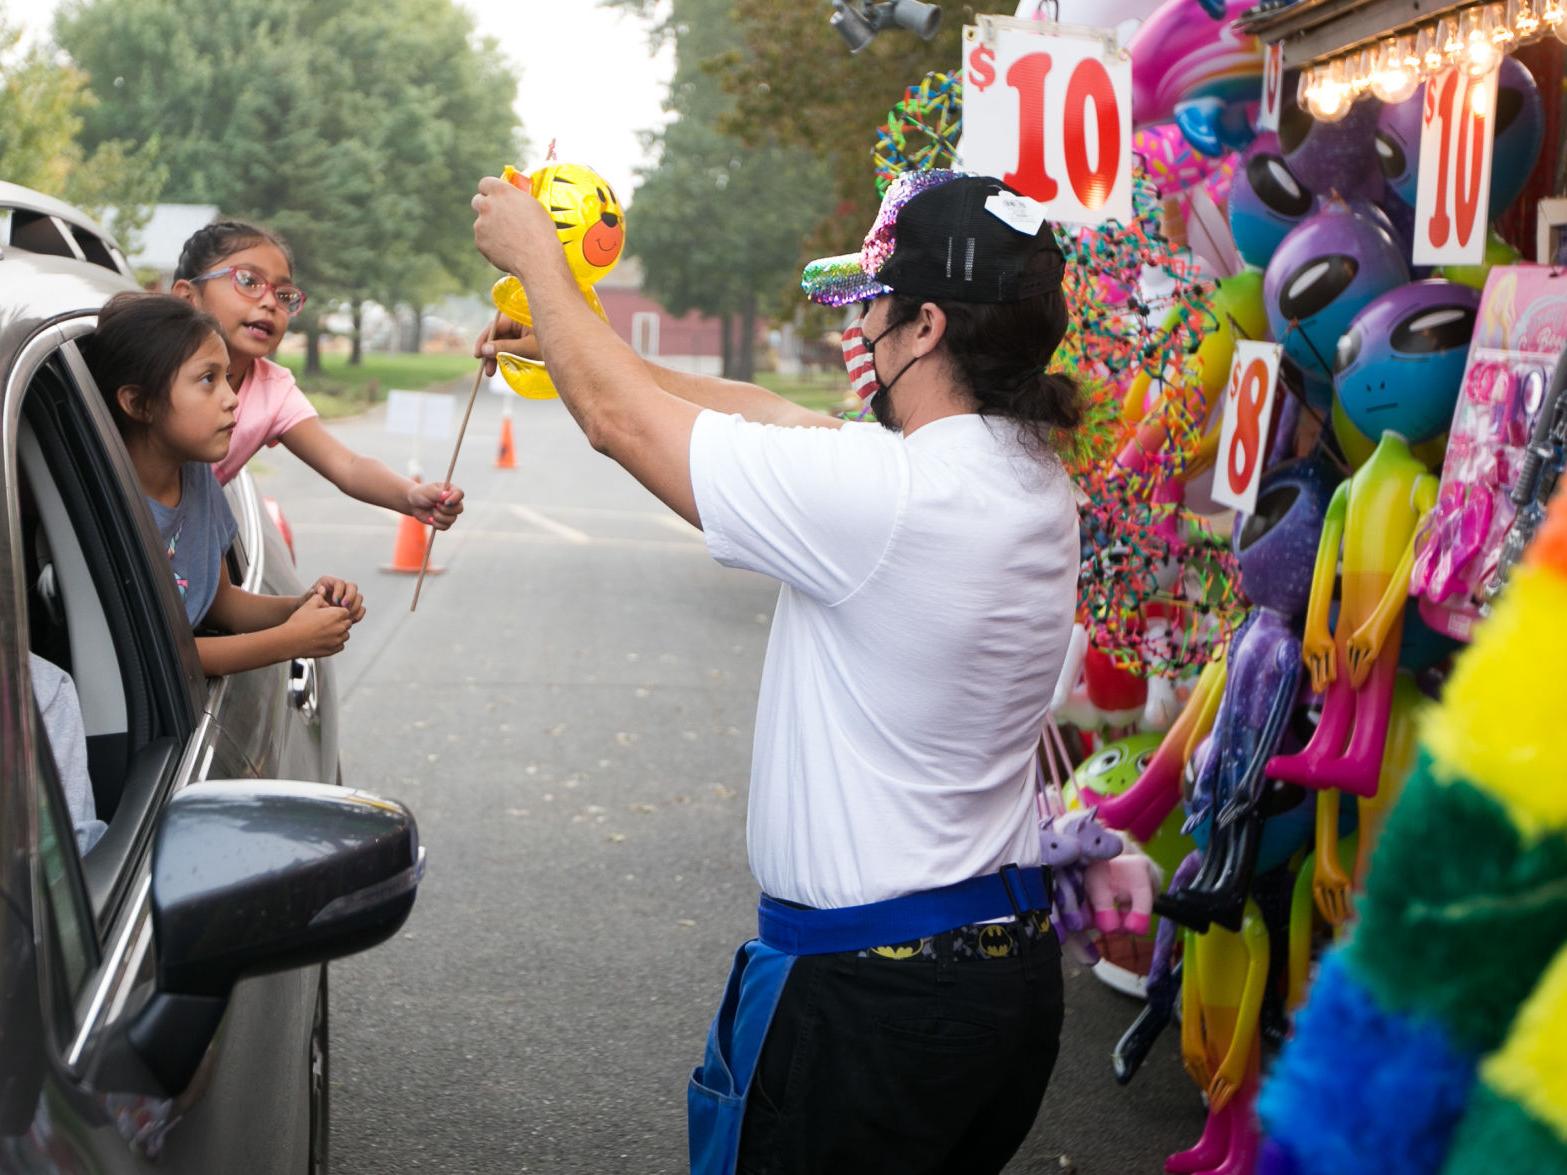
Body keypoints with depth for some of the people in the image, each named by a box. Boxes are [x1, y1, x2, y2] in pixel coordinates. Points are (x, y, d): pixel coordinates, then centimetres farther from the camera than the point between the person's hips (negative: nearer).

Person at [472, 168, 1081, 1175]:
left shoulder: (879, 493, -24)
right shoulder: (1037, 481, 2)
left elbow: (621, 419, -13)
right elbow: (770, 413, 12)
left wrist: (537, 255, 5)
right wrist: (567, 344, 20)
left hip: (865, 988, -8)